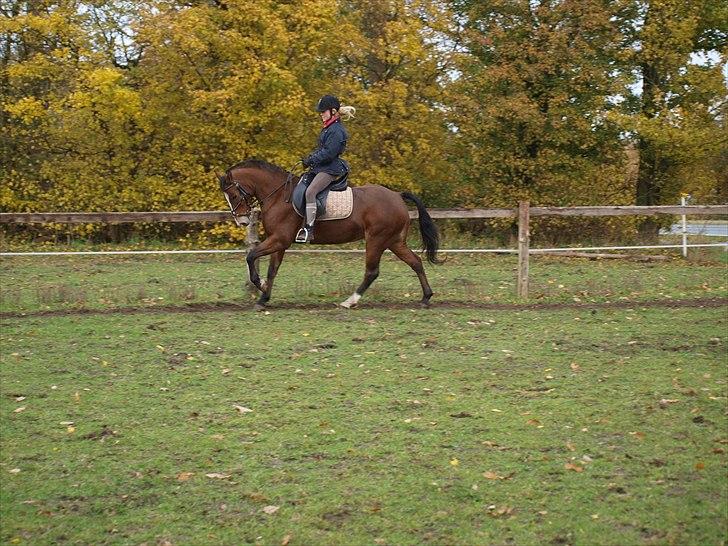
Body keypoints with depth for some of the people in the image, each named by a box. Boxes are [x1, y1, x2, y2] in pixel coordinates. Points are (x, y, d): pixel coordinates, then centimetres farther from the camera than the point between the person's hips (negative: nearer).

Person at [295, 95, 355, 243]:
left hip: (331, 169, -11)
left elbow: (328, 153, -21)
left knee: (310, 192, -27)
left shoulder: (336, 130, -15)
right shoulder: (329, 128, 18)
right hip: (322, 167, 11)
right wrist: (310, 157, 8)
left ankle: (309, 231, -30)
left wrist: (311, 160, -16)